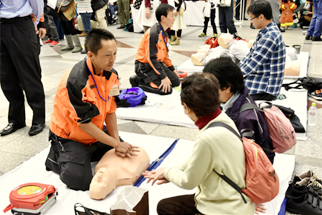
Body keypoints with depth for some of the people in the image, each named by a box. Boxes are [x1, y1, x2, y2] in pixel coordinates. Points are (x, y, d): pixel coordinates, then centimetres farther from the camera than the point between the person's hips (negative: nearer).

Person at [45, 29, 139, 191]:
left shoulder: (111, 74, -9)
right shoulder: (75, 81, -32)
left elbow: (110, 110, -4)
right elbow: (84, 123, -26)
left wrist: (117, 142, -13)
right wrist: (116, 144, -22)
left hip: (96, 132, 7)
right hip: (69, 137, -7)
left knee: (126, 151, 8)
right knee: (80, 180, -19)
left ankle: (86, 153, 21)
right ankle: (56, 156, 10)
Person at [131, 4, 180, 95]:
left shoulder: (163, 32, 8)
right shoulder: (153, 33, -23)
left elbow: (164, 53, 18)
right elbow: (151, 58, -25)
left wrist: (172, 69, 17)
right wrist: (163, 77, -24)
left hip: (157, 63, 10)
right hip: (144, 66, -10)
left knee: (176, 82, 7)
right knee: (166, 89, -19)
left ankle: (146, 80, 10)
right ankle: (138, 82, -5)